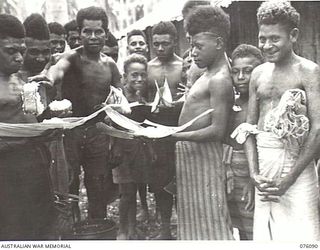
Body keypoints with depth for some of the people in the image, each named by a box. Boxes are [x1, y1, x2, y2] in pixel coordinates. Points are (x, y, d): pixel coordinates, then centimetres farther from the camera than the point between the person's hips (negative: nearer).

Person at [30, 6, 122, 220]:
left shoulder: (110, 65, 8)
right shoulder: (73, 57, -6)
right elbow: (60, 67, -30)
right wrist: (50, 77, -53)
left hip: (99, 132, 4)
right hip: (70, 130, -4)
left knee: (100, 191, 10)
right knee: (67, 188, -1)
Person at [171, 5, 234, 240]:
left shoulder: (220, 80, -17)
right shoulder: (209, 74, 14)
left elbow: (217, 130, -22)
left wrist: (174, 135, -26)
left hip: (203, 152, -10)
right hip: (189, 150, 10)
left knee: (209, 221, 1)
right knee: (193, 218, 18)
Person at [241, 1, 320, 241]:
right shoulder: (258, 74, 10)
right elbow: (250, 126, 10)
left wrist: (288, 179, -15)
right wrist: (254, 173, -3)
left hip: (295, 163, -5)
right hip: (263, 161, 5)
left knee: (298, 233, -1)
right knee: (263, 233, 13)